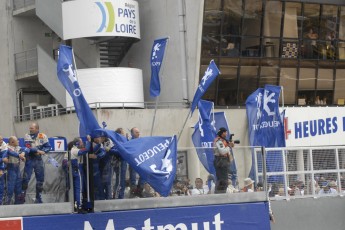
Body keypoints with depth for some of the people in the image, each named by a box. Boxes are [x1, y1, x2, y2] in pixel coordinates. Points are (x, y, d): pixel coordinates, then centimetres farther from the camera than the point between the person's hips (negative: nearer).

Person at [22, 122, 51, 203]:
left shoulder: (43, 136, -1)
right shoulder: (27, 136, -4)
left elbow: (48, 147, -4)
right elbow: (28, 148, -16)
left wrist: (41, 152, -19)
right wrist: (38, 151, -22)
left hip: (39, 160, 2)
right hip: (29, 159, -2)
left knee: (40, 178, 6)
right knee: (26, 178, -11)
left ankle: (39, 197, 16)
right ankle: (22, 195, -5)